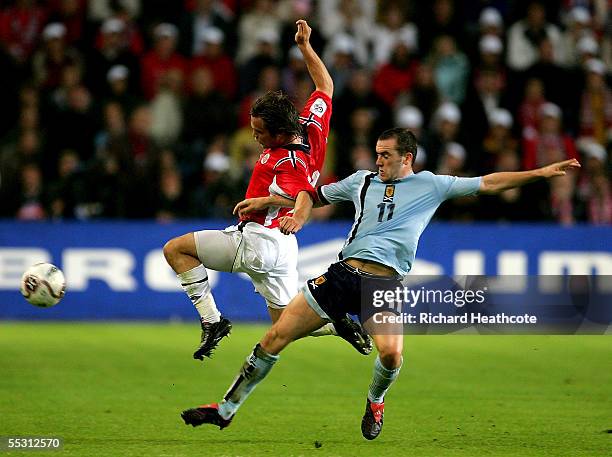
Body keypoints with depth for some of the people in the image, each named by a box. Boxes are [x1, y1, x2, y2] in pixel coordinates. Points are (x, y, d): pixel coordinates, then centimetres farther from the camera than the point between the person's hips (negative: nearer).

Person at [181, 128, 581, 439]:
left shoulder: (431, 186, 9)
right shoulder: (363, 180, 18)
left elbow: (488, 183, 9)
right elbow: (315, 195, 31)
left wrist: (541, 173, 2)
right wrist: (265, 201, 26)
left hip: (386, 281, -3)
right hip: (345, 271, 3)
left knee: (391, 352, -29)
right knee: (277, 334, -5)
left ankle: (375, 401, 8)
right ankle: (226, 409, 7)